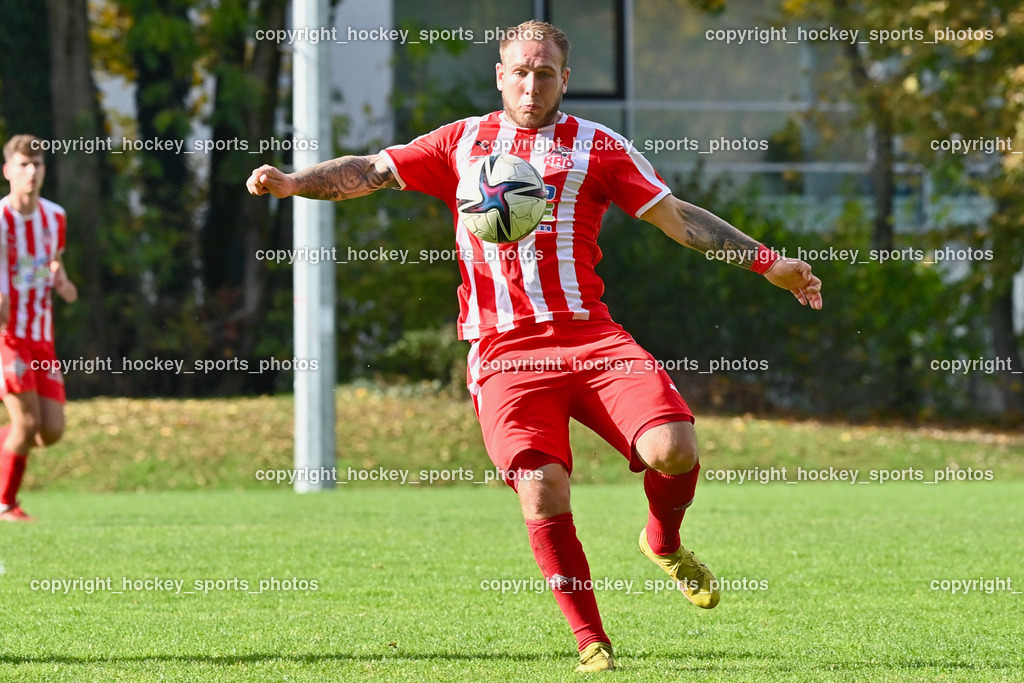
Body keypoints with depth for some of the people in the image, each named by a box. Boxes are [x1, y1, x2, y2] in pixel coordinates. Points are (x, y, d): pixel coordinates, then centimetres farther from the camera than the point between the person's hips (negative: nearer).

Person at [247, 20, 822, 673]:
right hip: (502, 351, 0)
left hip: (590, 337, 0)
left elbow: (677, 216, 11)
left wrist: (766, 261, 5)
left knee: (673, 450, -20)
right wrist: (292, 182, 4)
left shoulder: (597, 146, 12)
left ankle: (665, 543, 14)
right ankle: (592, 645, -6)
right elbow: (372, 171, 19)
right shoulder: (463, 141, 16)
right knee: (542, 490, -19)